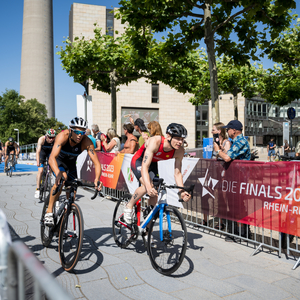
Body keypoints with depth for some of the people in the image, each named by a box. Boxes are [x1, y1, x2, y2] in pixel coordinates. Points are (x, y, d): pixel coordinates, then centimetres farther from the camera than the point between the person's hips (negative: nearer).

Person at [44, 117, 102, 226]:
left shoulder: (86, 142, -31)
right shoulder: (63, 136, -37)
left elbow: (96, 163, -35)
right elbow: (52, 158, -48)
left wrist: (97, 179, -54)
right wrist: (58, 173, -67)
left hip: (71, 162, 3)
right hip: (58, 160, -3)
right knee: (62, 178, -31)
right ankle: (49, 212, -19)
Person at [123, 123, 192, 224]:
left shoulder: (179, 151, -22)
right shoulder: (155, 142, -38)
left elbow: (177, 173, -14)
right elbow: (144, 167, -43)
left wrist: (182, 191, -28)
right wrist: (149, 187, -57)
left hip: (153, 164, 5)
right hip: (138, 161, -5)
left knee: (154, 194, 0)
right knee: (147, 187, -29)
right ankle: (129, 206, -2)